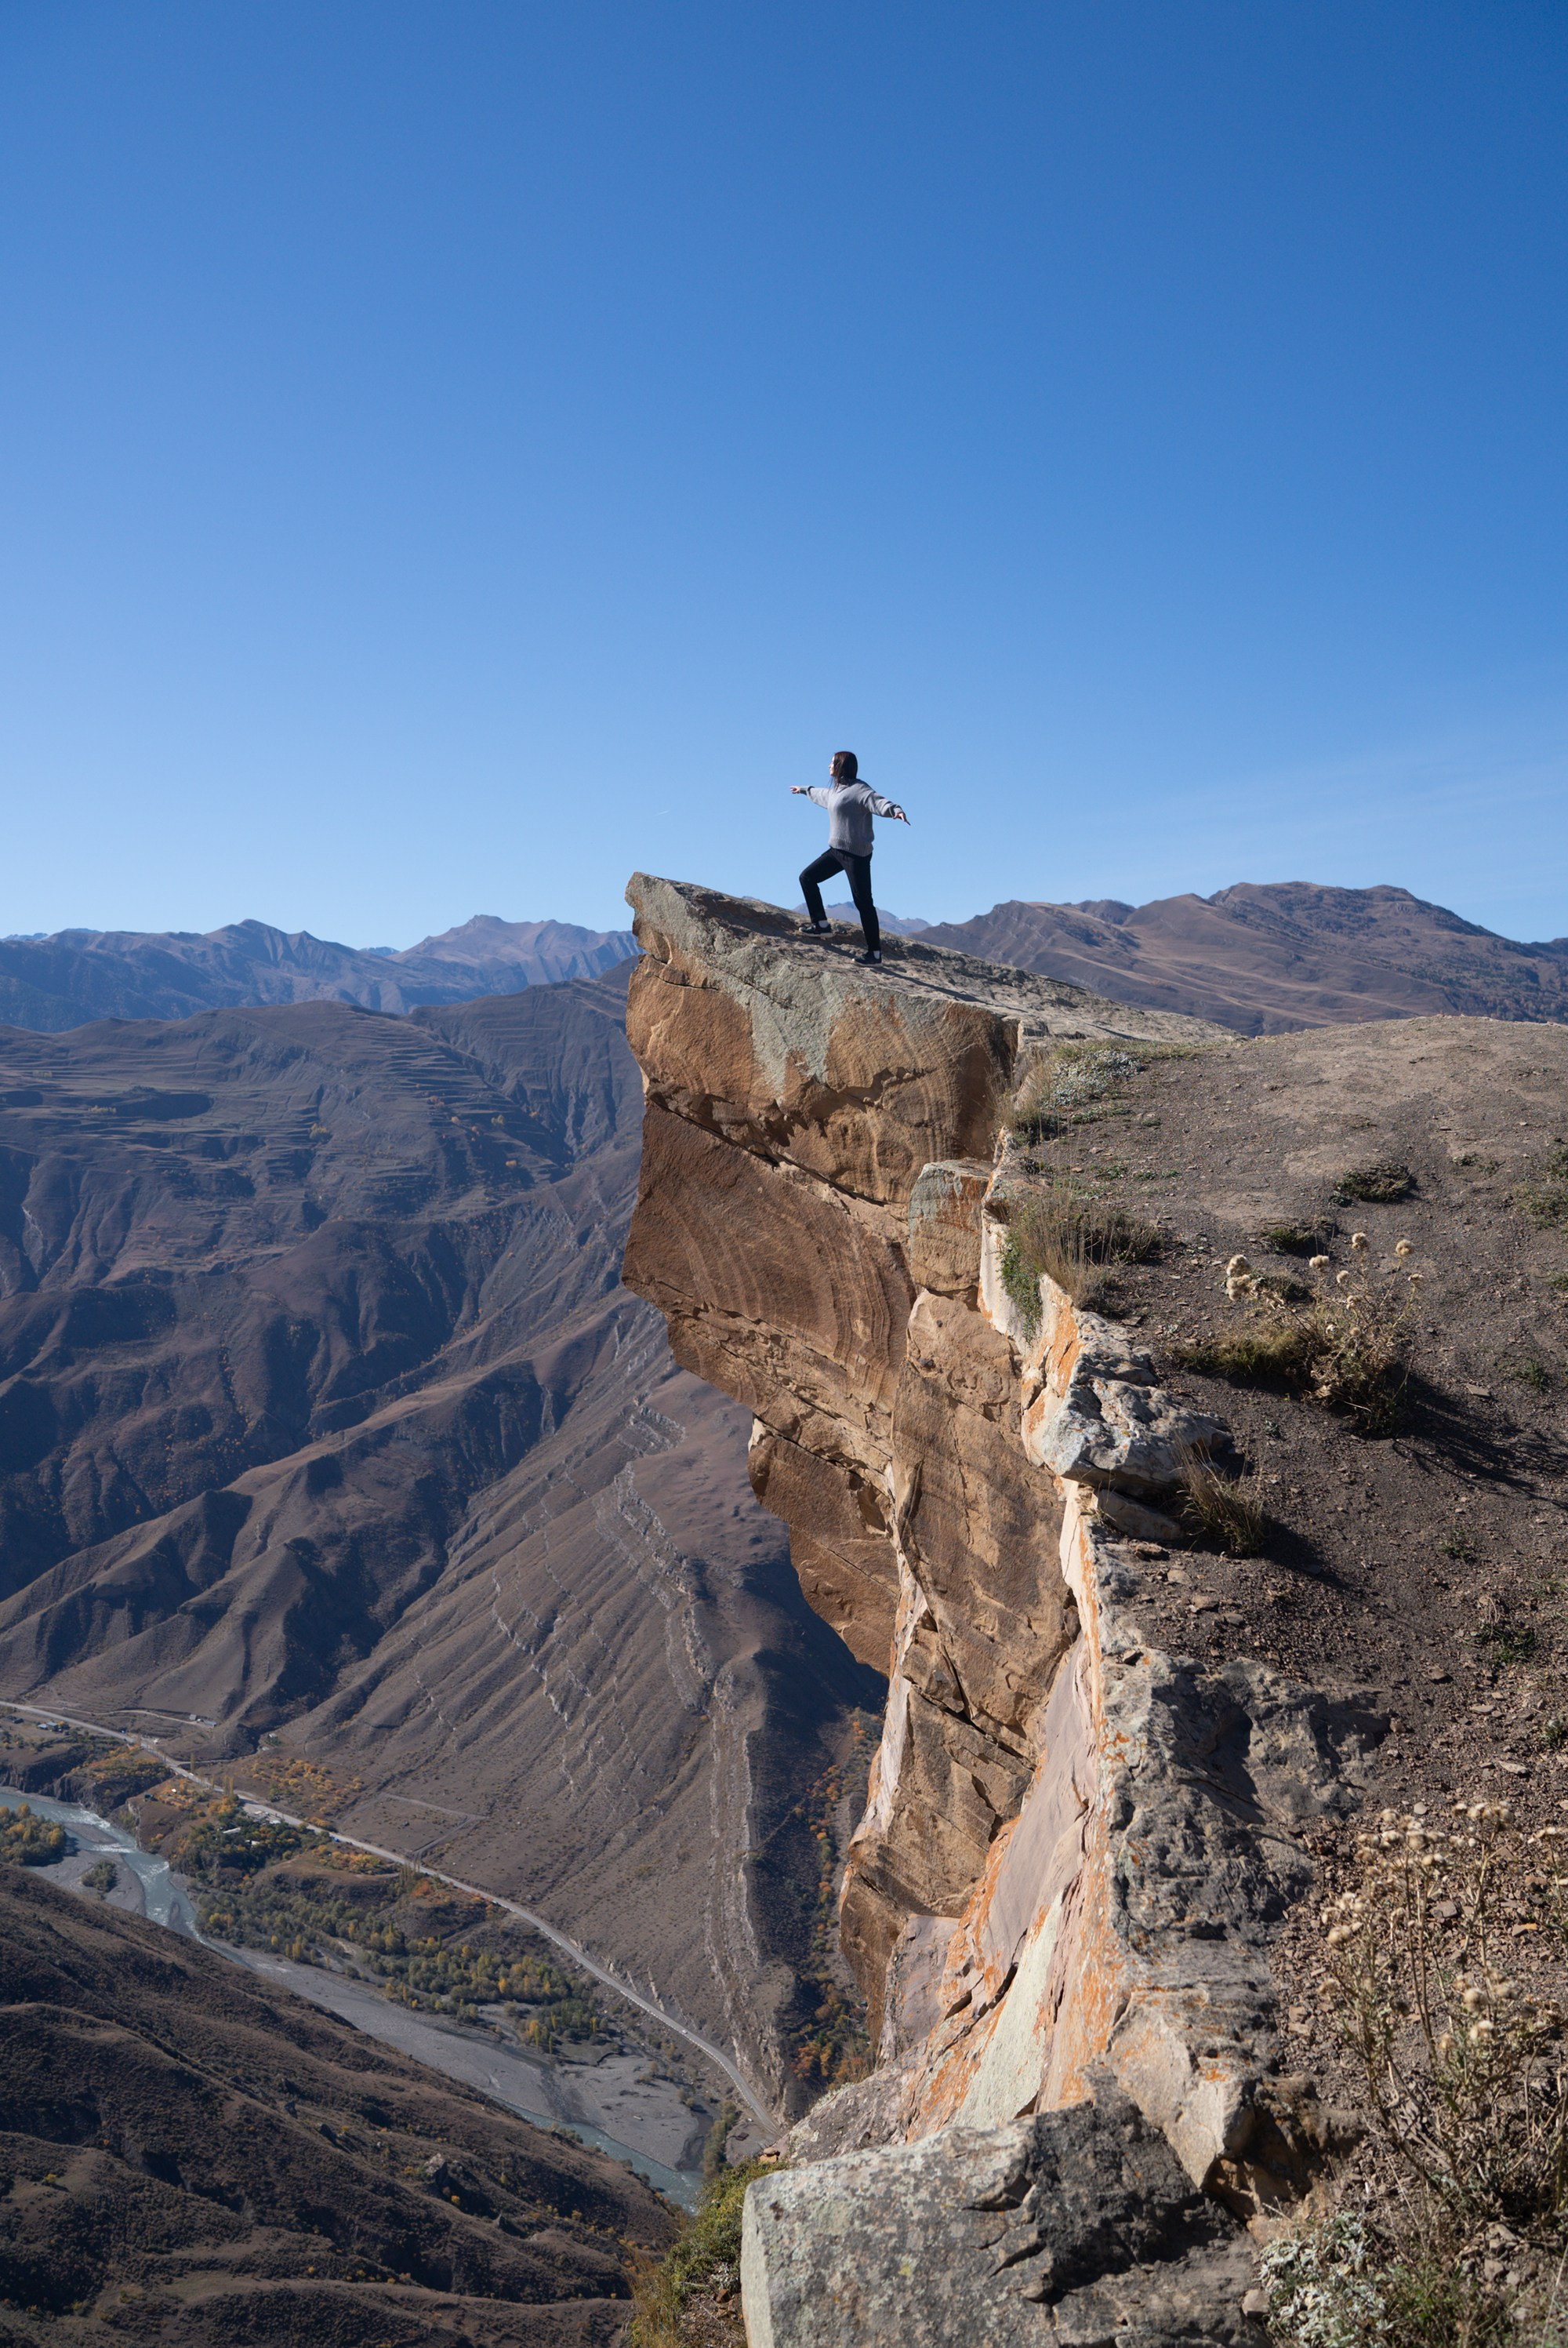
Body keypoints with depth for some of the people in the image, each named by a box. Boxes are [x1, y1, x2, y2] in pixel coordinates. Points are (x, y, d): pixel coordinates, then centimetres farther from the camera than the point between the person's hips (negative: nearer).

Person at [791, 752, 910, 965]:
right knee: (807, 878, 14)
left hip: (857, 854, -10)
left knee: (863, 902, -10)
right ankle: (821, 923, 23)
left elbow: (878, 801, -31)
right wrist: (804, 789, 57)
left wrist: (895, 810, -52)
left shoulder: (859, 789, -14)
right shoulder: (835, 790, 15)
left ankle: (875, 953, -7)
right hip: (837, 851, 10)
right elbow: (820, 793, 38)